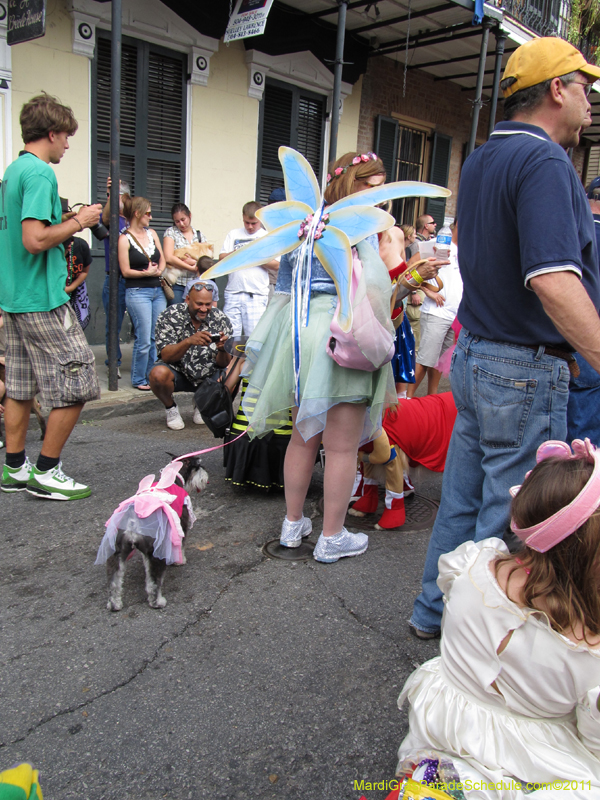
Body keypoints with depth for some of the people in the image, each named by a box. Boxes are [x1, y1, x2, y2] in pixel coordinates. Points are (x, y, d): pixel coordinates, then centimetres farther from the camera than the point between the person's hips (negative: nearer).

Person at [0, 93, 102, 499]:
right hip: (43, 298, -10)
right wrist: (78, 223, -10)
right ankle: (46, 473, 4)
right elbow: (35, 239, -23)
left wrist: (68, 221, 19)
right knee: (76, 385, -3)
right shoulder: (40, 173, -14)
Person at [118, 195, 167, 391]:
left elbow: (162, 260, 17)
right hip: (137, 292, -6)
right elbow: (126, 271, -7)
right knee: (144, 339, -6)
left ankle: (152, 376, 17)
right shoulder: (124, 239, -4)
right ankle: (138, 380, 8)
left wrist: (158, 271, -2)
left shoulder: (151, 233, 13)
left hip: (157, 290, 6)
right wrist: (146, 273, -15)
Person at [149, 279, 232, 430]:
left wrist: (222, 349, -33)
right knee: (158, 373, -33)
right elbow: (166, 356, -21)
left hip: (208, 376, 2)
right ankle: (171, 408, 2)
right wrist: (189, 341, -39)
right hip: (178, 373, -2)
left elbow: (223, 364, -10)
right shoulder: (170, 316, -13)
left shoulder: (220, 319, -8)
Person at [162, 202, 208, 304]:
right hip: (177, 285, -3)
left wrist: (194, 261, -11)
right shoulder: (170, 232, 5)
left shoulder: (199, 234, 14)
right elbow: (168, 258, -9)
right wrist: (191, 268, -8)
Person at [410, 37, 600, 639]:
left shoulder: (478, 162, 13)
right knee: (510, 518, 4)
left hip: (474, 356, 9)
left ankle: (433, 612, 33)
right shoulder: (544, 162, -15)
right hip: (527, 370, -9)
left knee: (461, 499, 18)